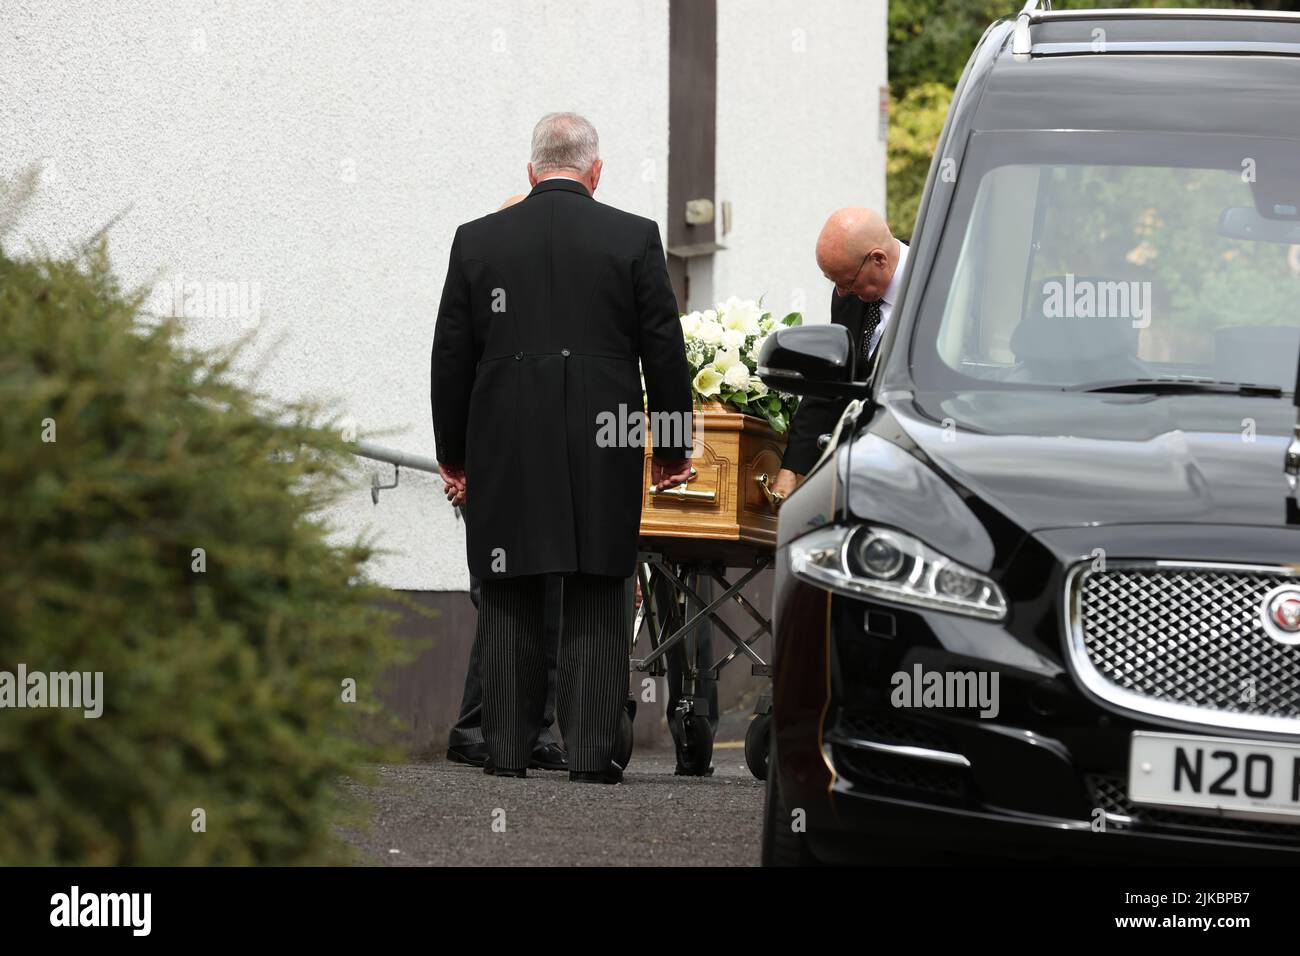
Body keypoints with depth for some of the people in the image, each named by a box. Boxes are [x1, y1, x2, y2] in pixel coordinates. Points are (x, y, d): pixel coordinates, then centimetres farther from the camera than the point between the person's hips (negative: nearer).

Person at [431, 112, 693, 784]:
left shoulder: (477, 241, 3)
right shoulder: (634, 238, -1)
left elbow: (451, 356, 6)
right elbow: (665, 350, 1)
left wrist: (452, 452, 16)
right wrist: (673, 447, 10)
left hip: (505, 453, 1)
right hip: (603, 453, -1)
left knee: (509, 609, 8)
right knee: (596, 611, 3)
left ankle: (507, 752, 7)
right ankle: (591, 755, -1)